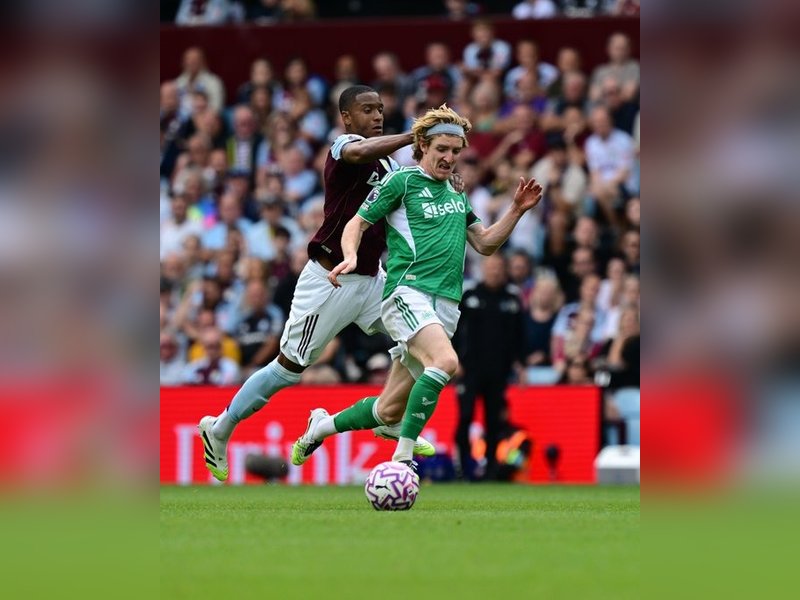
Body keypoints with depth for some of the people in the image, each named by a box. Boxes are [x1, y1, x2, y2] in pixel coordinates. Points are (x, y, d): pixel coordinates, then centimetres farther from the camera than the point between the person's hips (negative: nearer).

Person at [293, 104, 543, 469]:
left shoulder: (457, 195, 22)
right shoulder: (403, 181, 2)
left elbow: (485, 244, 26)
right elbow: (357, 223, 2)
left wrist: (517, 210, 13)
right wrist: (351, 257, -18)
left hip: (445, 307, 7)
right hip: (408, 292, -7)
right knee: (445, 361, -35)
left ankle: (322, 425, 31)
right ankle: (402, 458, -31)